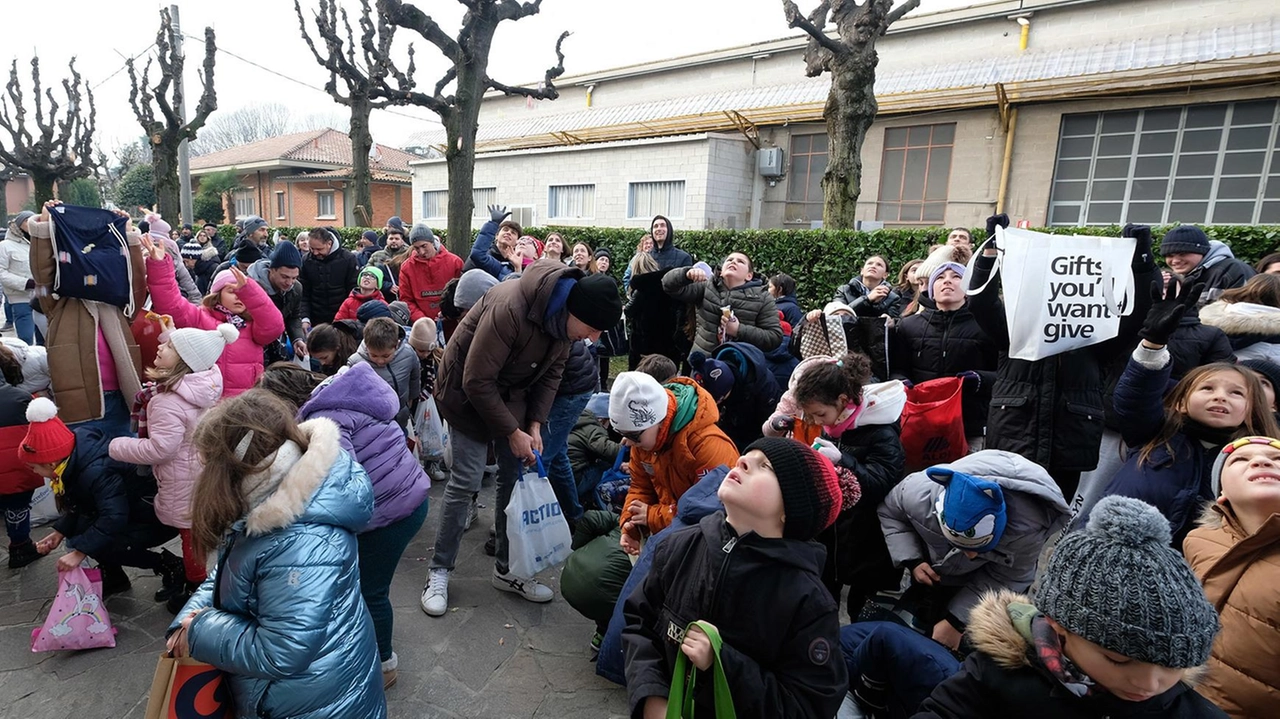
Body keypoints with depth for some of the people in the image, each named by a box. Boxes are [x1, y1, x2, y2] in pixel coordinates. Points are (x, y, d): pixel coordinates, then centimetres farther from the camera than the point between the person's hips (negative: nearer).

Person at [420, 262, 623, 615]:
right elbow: (477, 382, -29)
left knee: (516, 478, 7)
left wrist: (535, 424, -10)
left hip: (513, 395, 7)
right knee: (466, 480, -7)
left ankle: (507, 570, 21)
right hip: (469, 394, -7)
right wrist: (512, 433, -23)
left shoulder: (563, 314, -12)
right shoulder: (510, 308, -35)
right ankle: (439, 571, 13)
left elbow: (551, 373, 0)